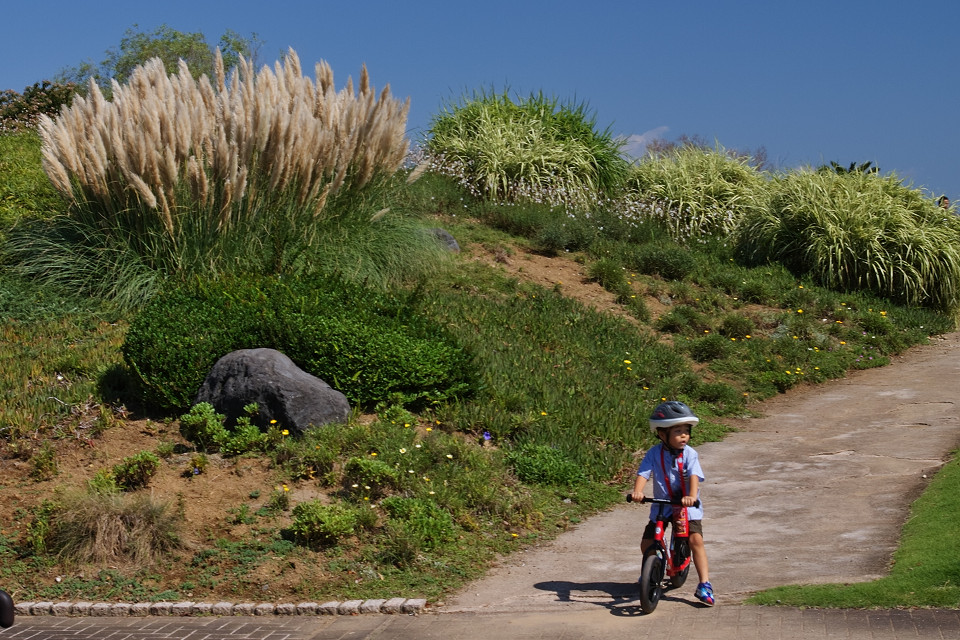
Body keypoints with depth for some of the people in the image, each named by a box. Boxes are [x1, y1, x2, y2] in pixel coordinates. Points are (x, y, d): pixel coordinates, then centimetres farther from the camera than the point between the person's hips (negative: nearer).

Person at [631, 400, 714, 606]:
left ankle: (704, 584, -15)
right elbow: (643, 473, -20)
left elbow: (694, 476, -26)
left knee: (695, 539, -20)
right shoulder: (654, 453, -11)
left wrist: (692, 496, -45)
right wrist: (637, 491, -41)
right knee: (647, 543, -1)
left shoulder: (689, 454, -13)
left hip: (687, 505, -2)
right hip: (661, 505, 2)